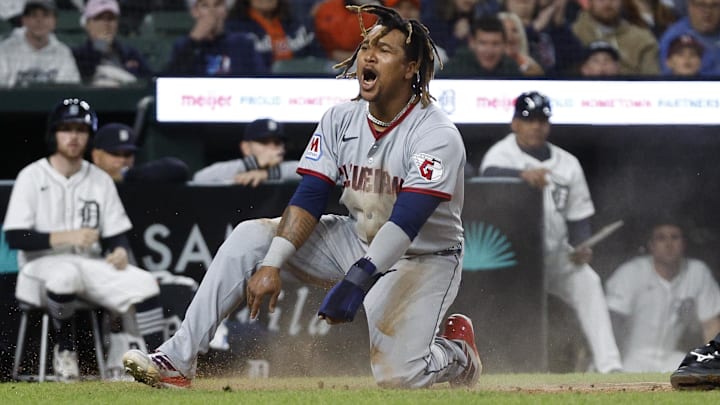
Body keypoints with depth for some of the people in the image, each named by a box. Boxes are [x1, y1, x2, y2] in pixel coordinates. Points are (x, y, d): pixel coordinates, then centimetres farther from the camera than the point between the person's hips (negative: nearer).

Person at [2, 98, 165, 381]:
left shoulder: (100, 180, 11)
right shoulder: (32, 177, -2)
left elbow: (117, 233, 11)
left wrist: (120, 250, -14)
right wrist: (67, 237, -20)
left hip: (92, 265, 4)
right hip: (43, 264, -4)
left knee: (144, 283, -21)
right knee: (66, 274, -39)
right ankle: (64, 349, -15)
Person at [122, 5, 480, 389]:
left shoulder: (437, 135, -23)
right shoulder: (340, 119, -5)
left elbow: (406, 222, -33)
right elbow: (308, 199, -10)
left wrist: (359, 279, -44)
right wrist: (271, 264, -25)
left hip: (424, 259, -5)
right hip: (356, 240, 6)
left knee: (394, 374, -23)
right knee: (251, 234, -13)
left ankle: (457, 351, 14)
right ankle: (177, 360, -16)